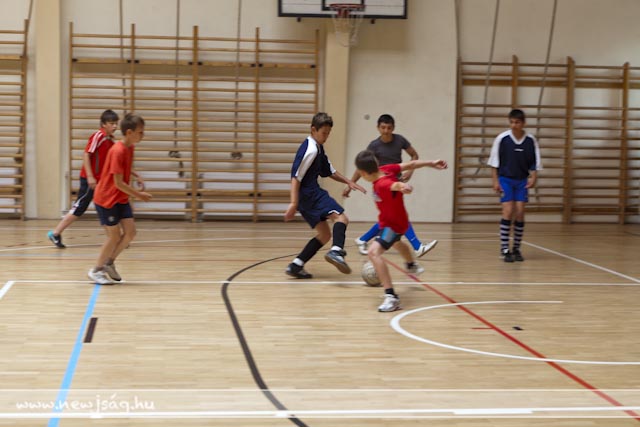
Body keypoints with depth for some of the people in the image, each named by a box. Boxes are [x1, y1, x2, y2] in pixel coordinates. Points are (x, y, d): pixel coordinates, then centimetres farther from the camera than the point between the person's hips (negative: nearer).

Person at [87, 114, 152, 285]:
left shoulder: (129, 148, 3)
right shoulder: (118, 151, -24)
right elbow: (118, 183, -23)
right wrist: (139, 195, -17)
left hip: (121, 199, 8)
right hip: (106, 199, -8)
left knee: (130, 232, 1)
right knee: (114, 236, -1)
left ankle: (109, 262, 19)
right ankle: (96, 270, 16)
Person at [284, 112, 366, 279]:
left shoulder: (318, 148, 17)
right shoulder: (310, 149, -14)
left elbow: (329, 171, 27)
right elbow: (295, 177, -20)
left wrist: (349, 182, 16)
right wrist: (294, 203, -24)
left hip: (312, 194, 10)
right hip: (309, 194, -10)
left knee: (324, 235, 11)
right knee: (341, 217, -20)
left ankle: (296, 266, 7)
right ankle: (336, 251, -43)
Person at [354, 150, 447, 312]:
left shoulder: (382, 184, -40)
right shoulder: (385, 169, -18)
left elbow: (394, 185, -64)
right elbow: (410, 164, -9)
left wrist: (401, 186, -85)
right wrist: (431, 164, -1)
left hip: (394, 225, -10)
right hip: (390, 221, 10)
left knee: (374, 252, -30)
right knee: (395, 242, 40)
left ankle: (391, 297, -32)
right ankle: (412, 265, 73)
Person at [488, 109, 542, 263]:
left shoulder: (530, 140, -3)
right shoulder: (502, 138, -9)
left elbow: (534, 163, 4)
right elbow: (494, 161, -2)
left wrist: (533, 177, -11)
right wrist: (495, 180, -5)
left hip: (522, 181, 2)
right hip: (505, 179, -2)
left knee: (520, 212, -2)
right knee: (508, 211, -11)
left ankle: (516, 249, 9)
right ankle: (504, 249, -5)